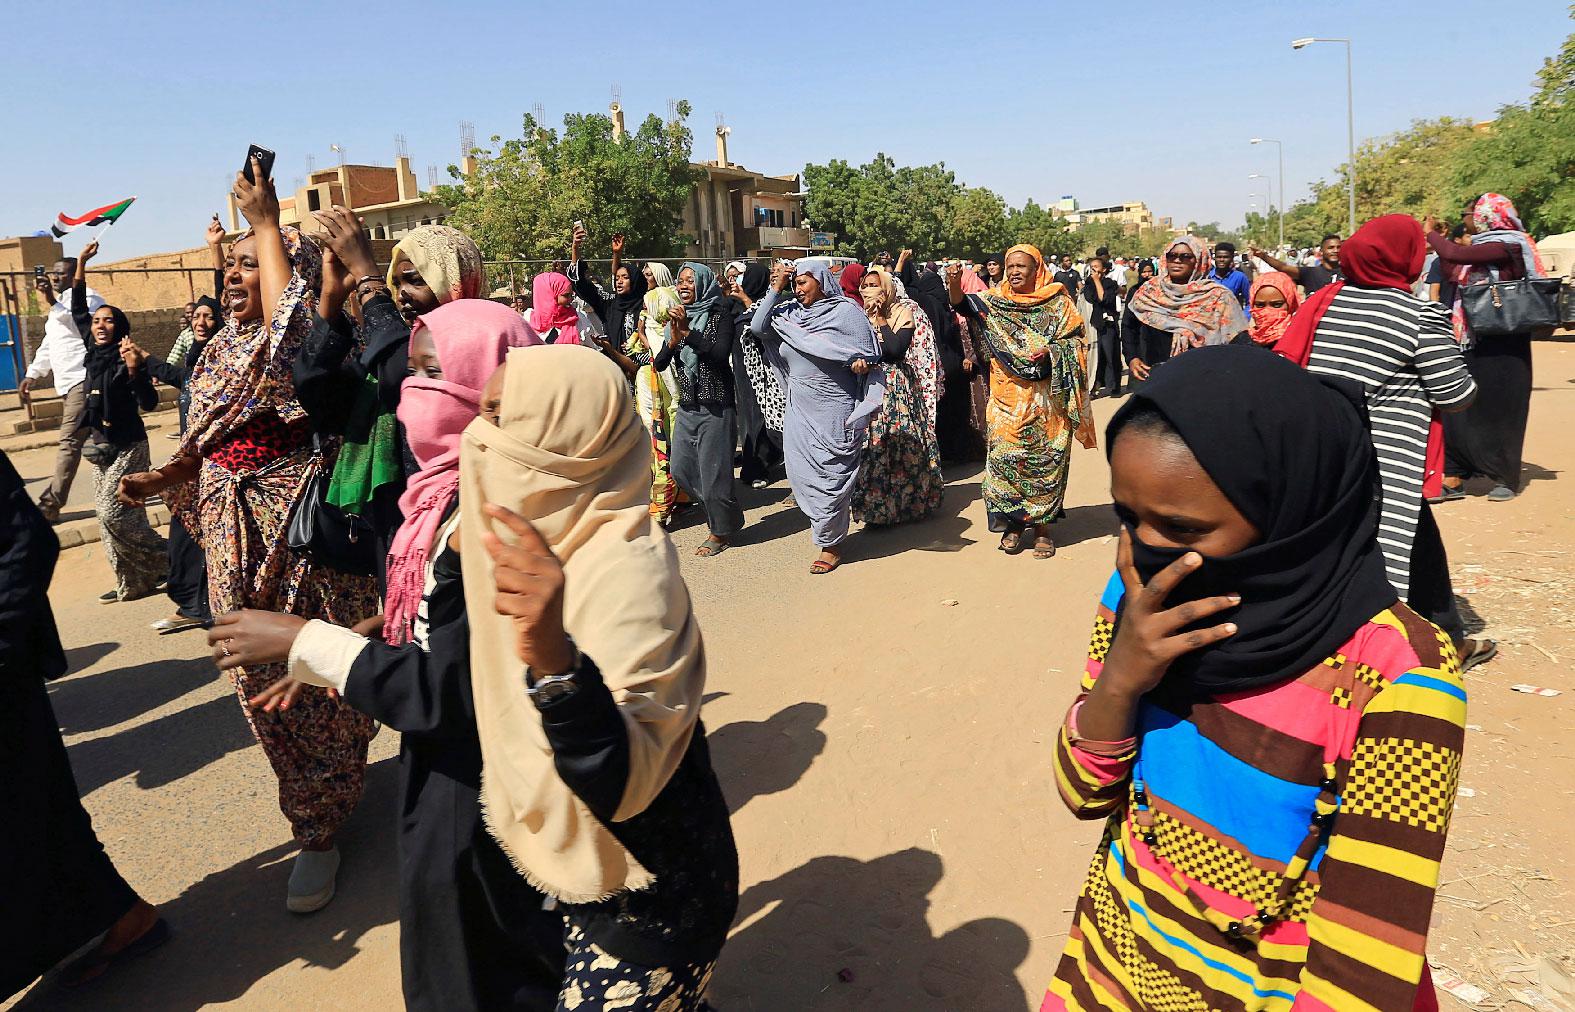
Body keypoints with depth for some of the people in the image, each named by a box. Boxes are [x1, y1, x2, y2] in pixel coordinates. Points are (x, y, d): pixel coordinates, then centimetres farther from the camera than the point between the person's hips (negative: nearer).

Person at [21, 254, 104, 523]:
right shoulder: (61, 304, 24)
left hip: (83, 380, -10)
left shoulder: (88, 298, -4)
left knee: (69, 442, -14)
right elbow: (49, 344, 30)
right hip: (68, 383, 10)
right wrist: (33, 374, 25)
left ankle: (49, 506, -16)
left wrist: (52, 303, -30)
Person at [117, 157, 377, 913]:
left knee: (313, 674, 1)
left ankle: (320, 828, 18)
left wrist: (266, 222, -24)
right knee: (259, 675, 15)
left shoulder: (308, 340, -9)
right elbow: (207, 443, 18)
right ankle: (321, 802, 37)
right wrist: (159, 479, 0)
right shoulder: (219, 351, 14)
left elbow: (284, 330, -34)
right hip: (233, 535, 8)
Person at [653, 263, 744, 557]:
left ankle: (722, 530, 19)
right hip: (687, 407, 7)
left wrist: (688, 331, -24)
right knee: (681, 470, 12)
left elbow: (720, 353, -22)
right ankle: (718, 511, 33)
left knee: (714, 472, -1)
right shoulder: (677, 318, 11)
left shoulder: (721, 316, -6)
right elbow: (659, 364, 5)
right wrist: (674, 338, -12)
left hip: (716, 408, -7)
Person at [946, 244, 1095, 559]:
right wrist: (955, 288, -29)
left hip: (1046, 397, -1)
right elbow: (965, 305, -8)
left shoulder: (1057, 302, 4)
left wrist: (1050, 351, -17)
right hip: (1008, 397, 1)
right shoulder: (994, 300, 7)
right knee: (1005, 456, -2)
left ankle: (1042, 524, 13)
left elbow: (1076, 340, 2)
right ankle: (1012, 523, 12)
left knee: (1044, 458, 1)